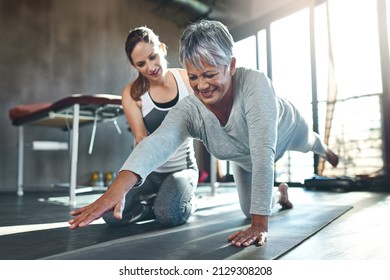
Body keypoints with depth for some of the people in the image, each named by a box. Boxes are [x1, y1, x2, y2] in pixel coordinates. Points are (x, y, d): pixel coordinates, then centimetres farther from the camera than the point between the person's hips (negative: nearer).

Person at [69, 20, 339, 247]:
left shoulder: (255, 83, -46)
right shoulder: (189, 110, -38)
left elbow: (263, 153, -50)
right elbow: (157, 142, -56)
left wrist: (260, 224, -51)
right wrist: (117, 189, -74)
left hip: (285, 130, -2)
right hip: (245, 157, 2)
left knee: (310, 143, 33)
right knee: (249, 209, 15)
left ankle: (326, 149, 74)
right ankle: (280, 193, 51)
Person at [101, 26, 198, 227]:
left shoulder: (187, 79, -7)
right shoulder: (132, 94, -7)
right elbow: (141, 139, -15)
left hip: (183, 168, -1)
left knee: (170, 214, -29)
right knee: (111, 213, -18)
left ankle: (187, 202, 8)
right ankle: (156, 201, 10)